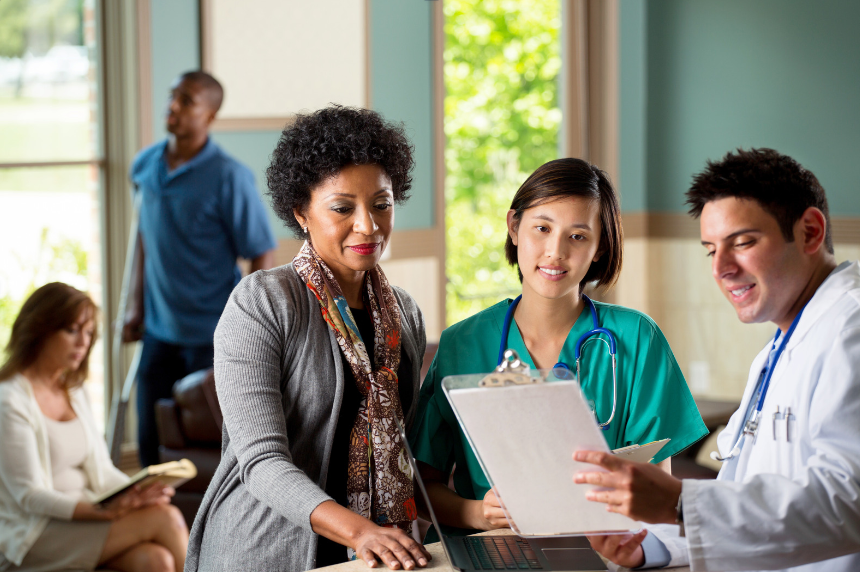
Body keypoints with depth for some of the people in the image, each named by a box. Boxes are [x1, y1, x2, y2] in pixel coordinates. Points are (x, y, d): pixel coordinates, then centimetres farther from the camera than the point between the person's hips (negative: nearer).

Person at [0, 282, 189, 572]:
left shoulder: (73, 393, 16)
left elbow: (102, 470, 14)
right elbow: (30, 496, -16)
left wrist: (138, 493, -9)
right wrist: (106, 511, -28)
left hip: (84, 514, 7)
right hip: (32, 535, -7)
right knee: (164, 518, -23)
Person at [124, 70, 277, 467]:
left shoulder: (228, 177, -14)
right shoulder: (145, 166, 3)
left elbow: (263, 255, -12)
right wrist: (137, 307, 16)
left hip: (213, 337, -5)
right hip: (160, 331, 5)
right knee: (151, 441, 11)